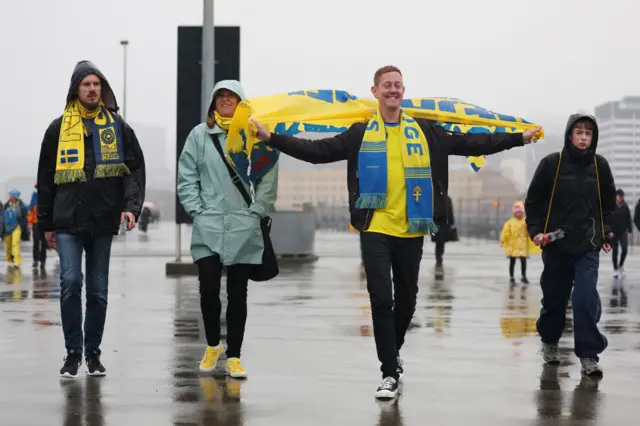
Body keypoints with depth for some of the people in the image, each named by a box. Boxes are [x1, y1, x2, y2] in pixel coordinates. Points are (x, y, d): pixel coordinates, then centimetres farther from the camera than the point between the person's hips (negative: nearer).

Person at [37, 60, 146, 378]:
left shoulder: (117, 126, 7)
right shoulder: (58, 128, 7)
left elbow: (135, 170, 4)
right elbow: (45, 179, 10)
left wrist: (131, 206, -12)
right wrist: (46, 223, 8)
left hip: (103, 221, 1)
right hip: (68, 221, -1)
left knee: (98, 289, 7)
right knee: (70, 283, -11)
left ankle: (93, 352, 17)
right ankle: (73, 352, 0)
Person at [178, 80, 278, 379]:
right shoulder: (200, 135, 5)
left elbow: (268, 181, 1)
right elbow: (186, 178, 6)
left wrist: (255, 213, -6)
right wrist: (197, 210, -3)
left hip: (243, 229, -1)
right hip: (207, 227, 1)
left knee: (237, 293, 4)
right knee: (208, 288, -2)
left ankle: (233, 357, 12)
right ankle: (212, 345, 22)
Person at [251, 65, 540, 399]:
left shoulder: (425, 132, 5)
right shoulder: (360, 134, 1)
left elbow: (471, 144, 6)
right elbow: (318, 151, -3)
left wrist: (519, 138, 3)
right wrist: (271, 138, -11)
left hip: (410, 231, 2)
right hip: (375, 230, -2)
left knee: (406, 299, 13)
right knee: (381, 299, -6)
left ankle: (393, 352, 39)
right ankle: (390, 372, 1)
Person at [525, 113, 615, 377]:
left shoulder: (600, 165, 1)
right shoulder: (551, 164, -6)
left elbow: (609, 203, 13)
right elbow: (533, 200, 1)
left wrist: (607, 232, 5)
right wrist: (535, 230, -8)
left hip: (588, 246, 0)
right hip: (556, 245, 0)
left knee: (586, 299, -12)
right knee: (554, 297, 12)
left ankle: (589, 355, -8)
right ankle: (549, 340, 37)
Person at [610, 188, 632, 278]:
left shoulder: (625, 206, 2)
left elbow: (628, 219, 7)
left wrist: (630, 230, 2)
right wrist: (610, 231, -14)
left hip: (623, 231, 2)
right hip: (614, 232, -2)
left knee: (624, 248, -8)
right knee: (615, 251, 4)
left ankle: (621, 265, 16)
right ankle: (615, 269, 13)